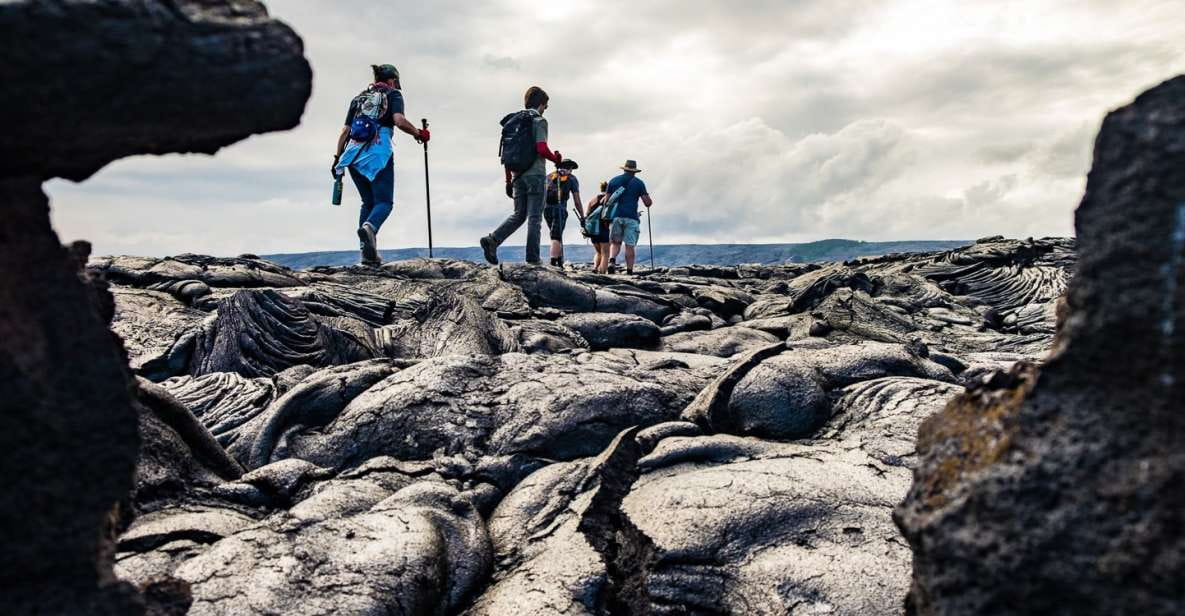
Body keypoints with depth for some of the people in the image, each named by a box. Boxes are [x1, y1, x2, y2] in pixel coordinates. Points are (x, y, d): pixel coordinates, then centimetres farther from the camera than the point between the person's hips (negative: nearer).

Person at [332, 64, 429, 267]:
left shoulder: (359, 98, 25)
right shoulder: (393, 94, 11)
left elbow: (345, 131, 18)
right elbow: (399, 121, -9)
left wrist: (337, 158, 19)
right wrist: (419, 134, 5)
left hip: (353, 153, 5)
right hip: (378, 152, -5)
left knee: (368, 202, 14)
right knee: (384, 202, -5)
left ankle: (367, 252, 3)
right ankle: (368, 227, -38)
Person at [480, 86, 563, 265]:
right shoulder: (539, 121, -5)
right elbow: (541, 149, -18)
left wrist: (508, 180, 18)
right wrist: (556, 158, 2)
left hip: (518, 174, 6)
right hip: (535, 174, -6)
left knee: (519, 215, 13)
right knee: (534, 217, -2)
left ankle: (492, 240, -5)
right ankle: (532, 258, 0)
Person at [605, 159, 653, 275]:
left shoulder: (613, 181, 11)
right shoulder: (639, 183, 5)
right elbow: (647, 203, 1)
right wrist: (650, 200, 25)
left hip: (615, 216, 2)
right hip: (631, 218, -2)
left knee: (616, 243, 12)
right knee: (630, 245, 0)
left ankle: (612, 260, -14)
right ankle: (629, 271, -2)